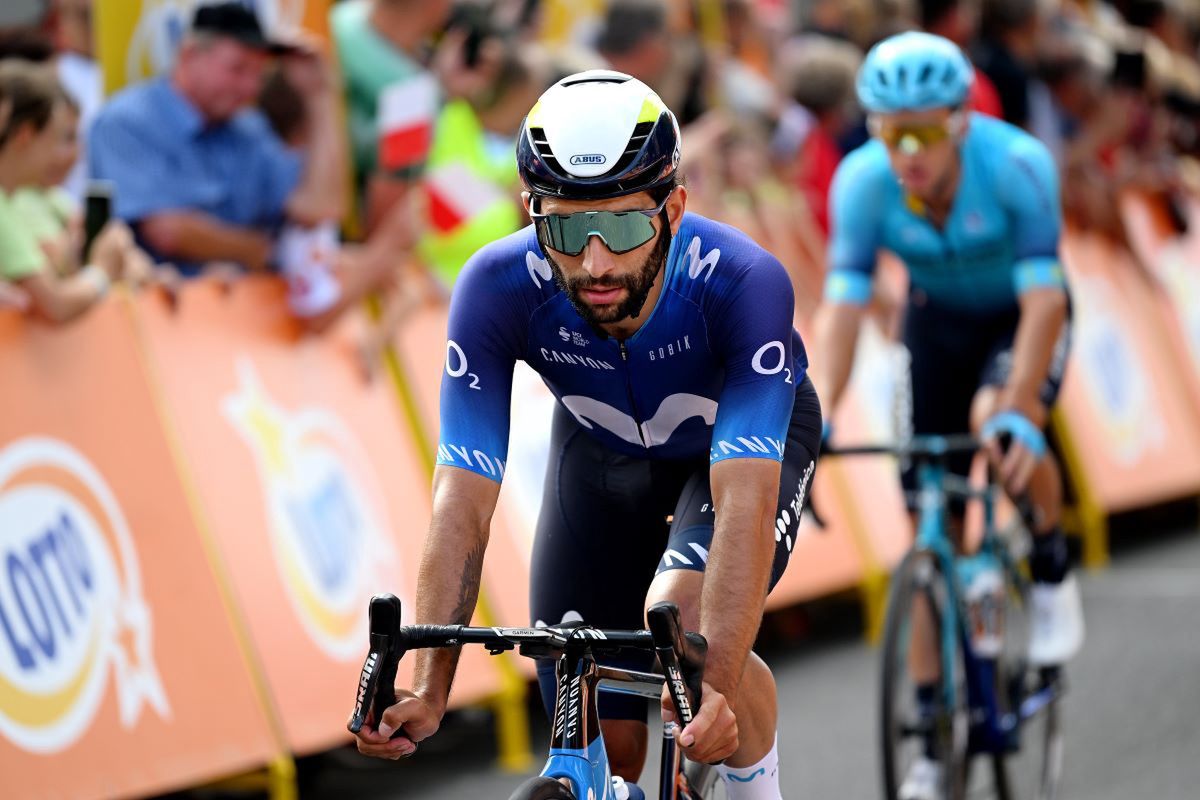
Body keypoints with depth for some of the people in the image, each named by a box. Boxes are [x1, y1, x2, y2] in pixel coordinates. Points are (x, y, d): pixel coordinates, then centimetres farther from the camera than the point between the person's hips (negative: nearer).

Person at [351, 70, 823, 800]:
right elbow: (463, 505, -35)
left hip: (745, 438, -2)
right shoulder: (498, 288, -34)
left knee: (681, 618, -31)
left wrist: (716, 688, -59)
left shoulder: (742, 284, -40)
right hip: (601, 450, 3)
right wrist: (427, 691, -45)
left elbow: (745, 503, -47)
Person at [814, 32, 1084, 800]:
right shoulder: (863, 181, -26)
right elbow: (843, 305, -27)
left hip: (1021, 319, -3)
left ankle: (1052, 565, -4)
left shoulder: (1019, 165, -33)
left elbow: (1044, 300, -37)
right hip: (938, 320, 3)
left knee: (1001, 427, -34)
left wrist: (1016, 414, -47)